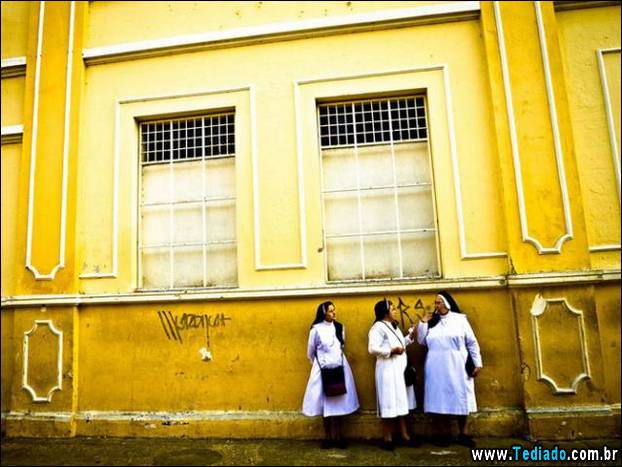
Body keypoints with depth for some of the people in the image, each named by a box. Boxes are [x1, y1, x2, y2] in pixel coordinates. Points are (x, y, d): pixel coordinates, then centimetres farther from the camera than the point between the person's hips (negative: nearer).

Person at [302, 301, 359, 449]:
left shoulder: (339, 327, 2)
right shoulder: (316, 329, -9)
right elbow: (310, 352, 4)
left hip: (339, 367, 3)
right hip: (323, 369, -3)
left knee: (338, 402, 5)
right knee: (326, 402, 5)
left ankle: (338, 436, 16)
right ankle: (328, 437, 17)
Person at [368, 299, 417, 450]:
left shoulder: (394, 326, 15)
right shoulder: (378, 327, -14)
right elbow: (373, 348, -23)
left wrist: (410, 337, 5)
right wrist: (392, 351, -23)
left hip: (399, 369, 9)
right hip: (388, 370, -9)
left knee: (401, 403, 13)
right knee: (389, 404, -2)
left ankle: (404, 435, 23)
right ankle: (387, 438, 10)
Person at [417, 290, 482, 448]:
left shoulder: (460, 319, 1)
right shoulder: (431, 321, 7)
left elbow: (472, 343, 2)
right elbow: (421, 341, 8)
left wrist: (477, 363, -2)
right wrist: (423, 323, -2)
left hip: (457, 367, -2)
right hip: (437, 369, 2)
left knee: (460, 399, 5)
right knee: (440, 400, 4)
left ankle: (463, 434, 18)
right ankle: (444, 434, 14)